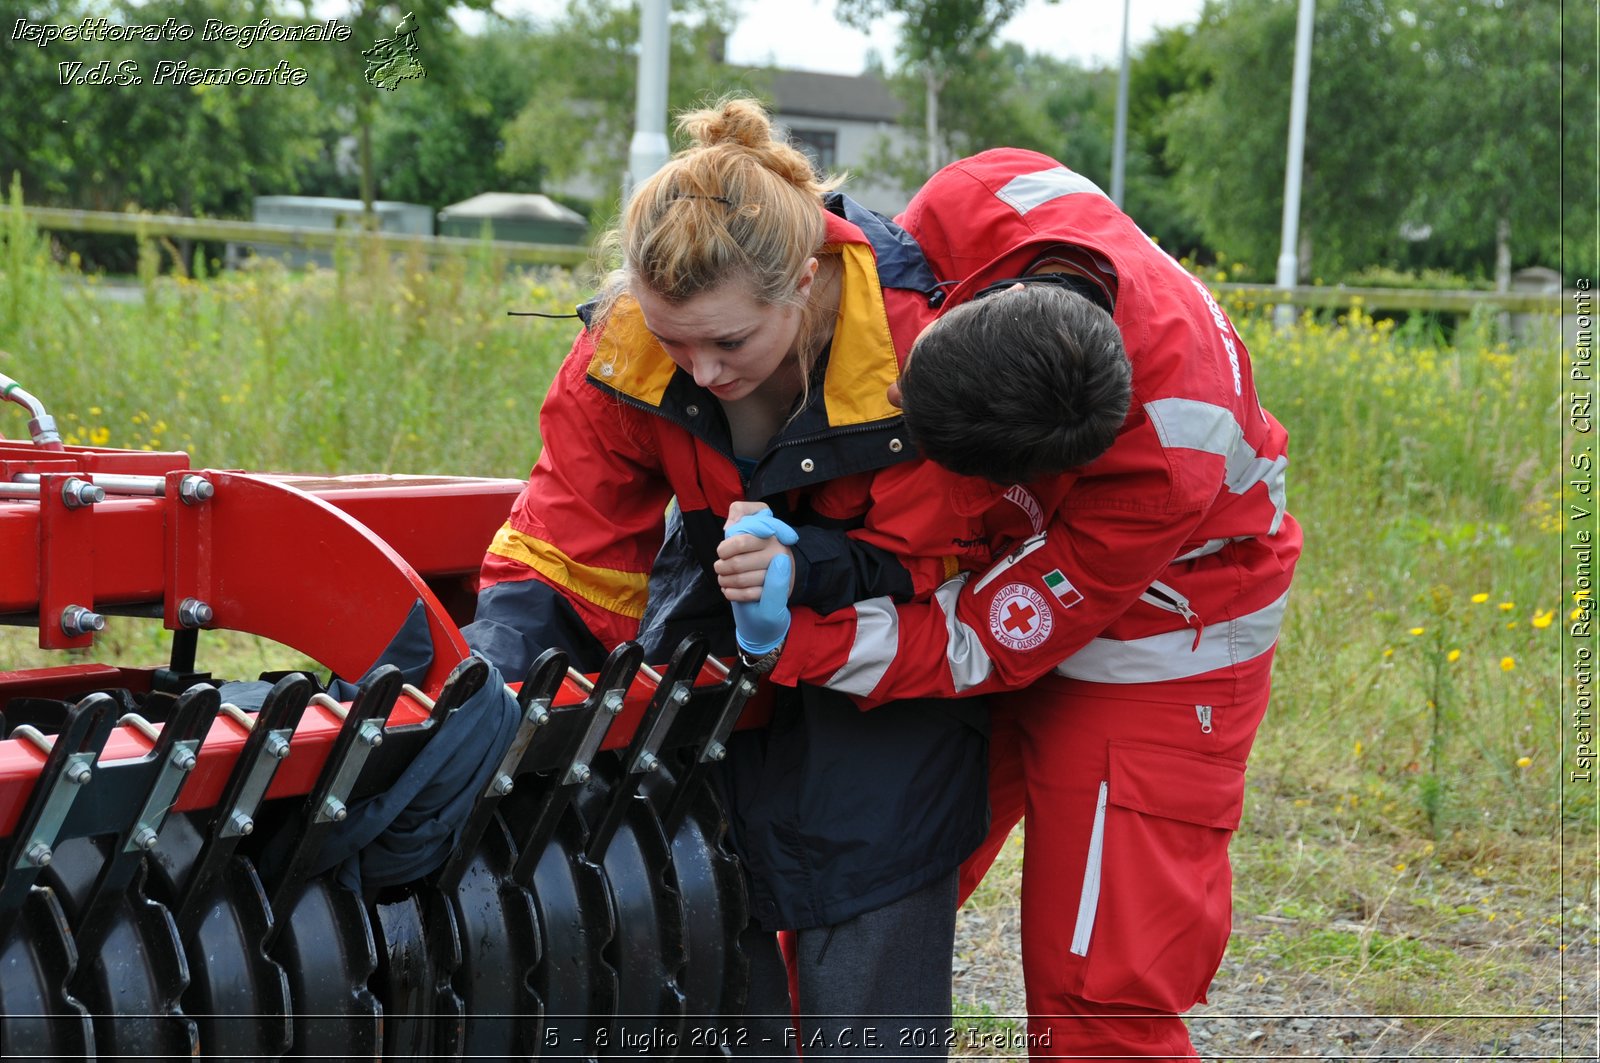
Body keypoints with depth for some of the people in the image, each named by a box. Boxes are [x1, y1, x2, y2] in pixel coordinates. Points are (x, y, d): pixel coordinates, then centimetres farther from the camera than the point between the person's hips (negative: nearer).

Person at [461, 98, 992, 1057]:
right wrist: (488, 678, -34)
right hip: (712, 589, 3)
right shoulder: (624, 346, -20)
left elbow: (924, 563, -19)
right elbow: (565, 553, -16)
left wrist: (801, 565, -38)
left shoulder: (914, 340, -29)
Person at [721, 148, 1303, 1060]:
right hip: (995, 564, 6)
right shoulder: (987, 201, -27)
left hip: (1147, 645, -6)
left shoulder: (1168, 466, -38)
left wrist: (795, 639, -42)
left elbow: (992, 638, -30)